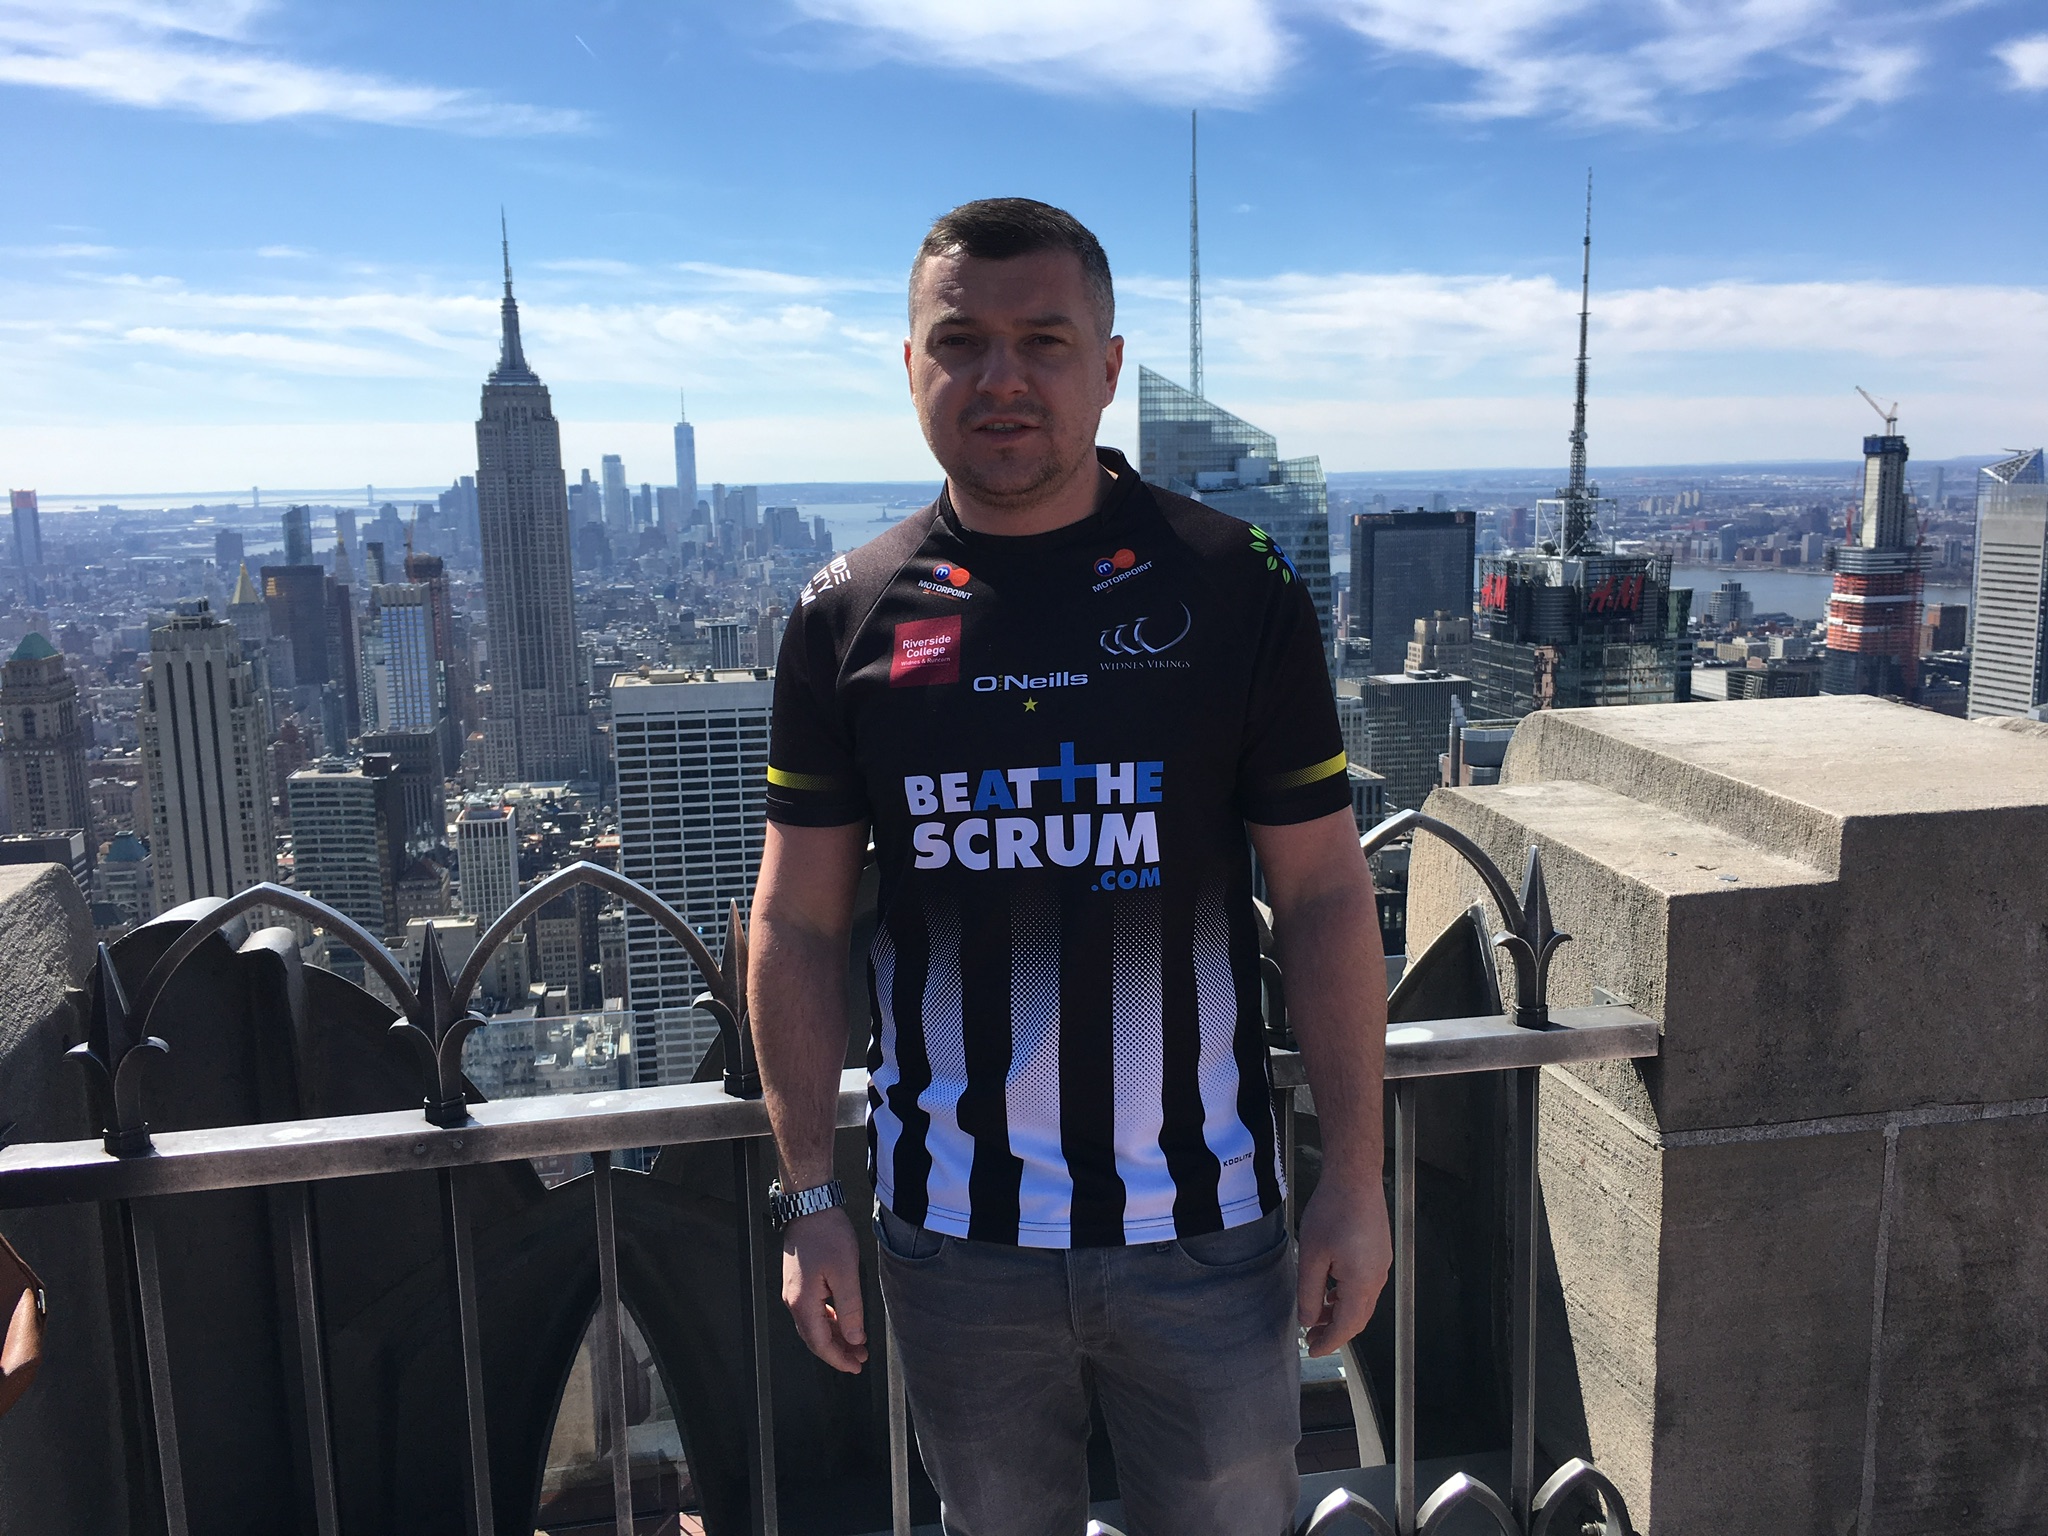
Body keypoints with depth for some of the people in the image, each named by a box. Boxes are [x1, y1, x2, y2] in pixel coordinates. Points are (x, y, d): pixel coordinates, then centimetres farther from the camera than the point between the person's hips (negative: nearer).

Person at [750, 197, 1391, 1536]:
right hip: (951, 1236, 2)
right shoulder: (847, 620, -3)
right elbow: (799, 928, 1)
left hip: (1203, 1227, -1)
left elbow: (1326, 898, -4)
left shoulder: (1237, 590, -6)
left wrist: (1355, 1178, -5)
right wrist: (809, 1197, 0)